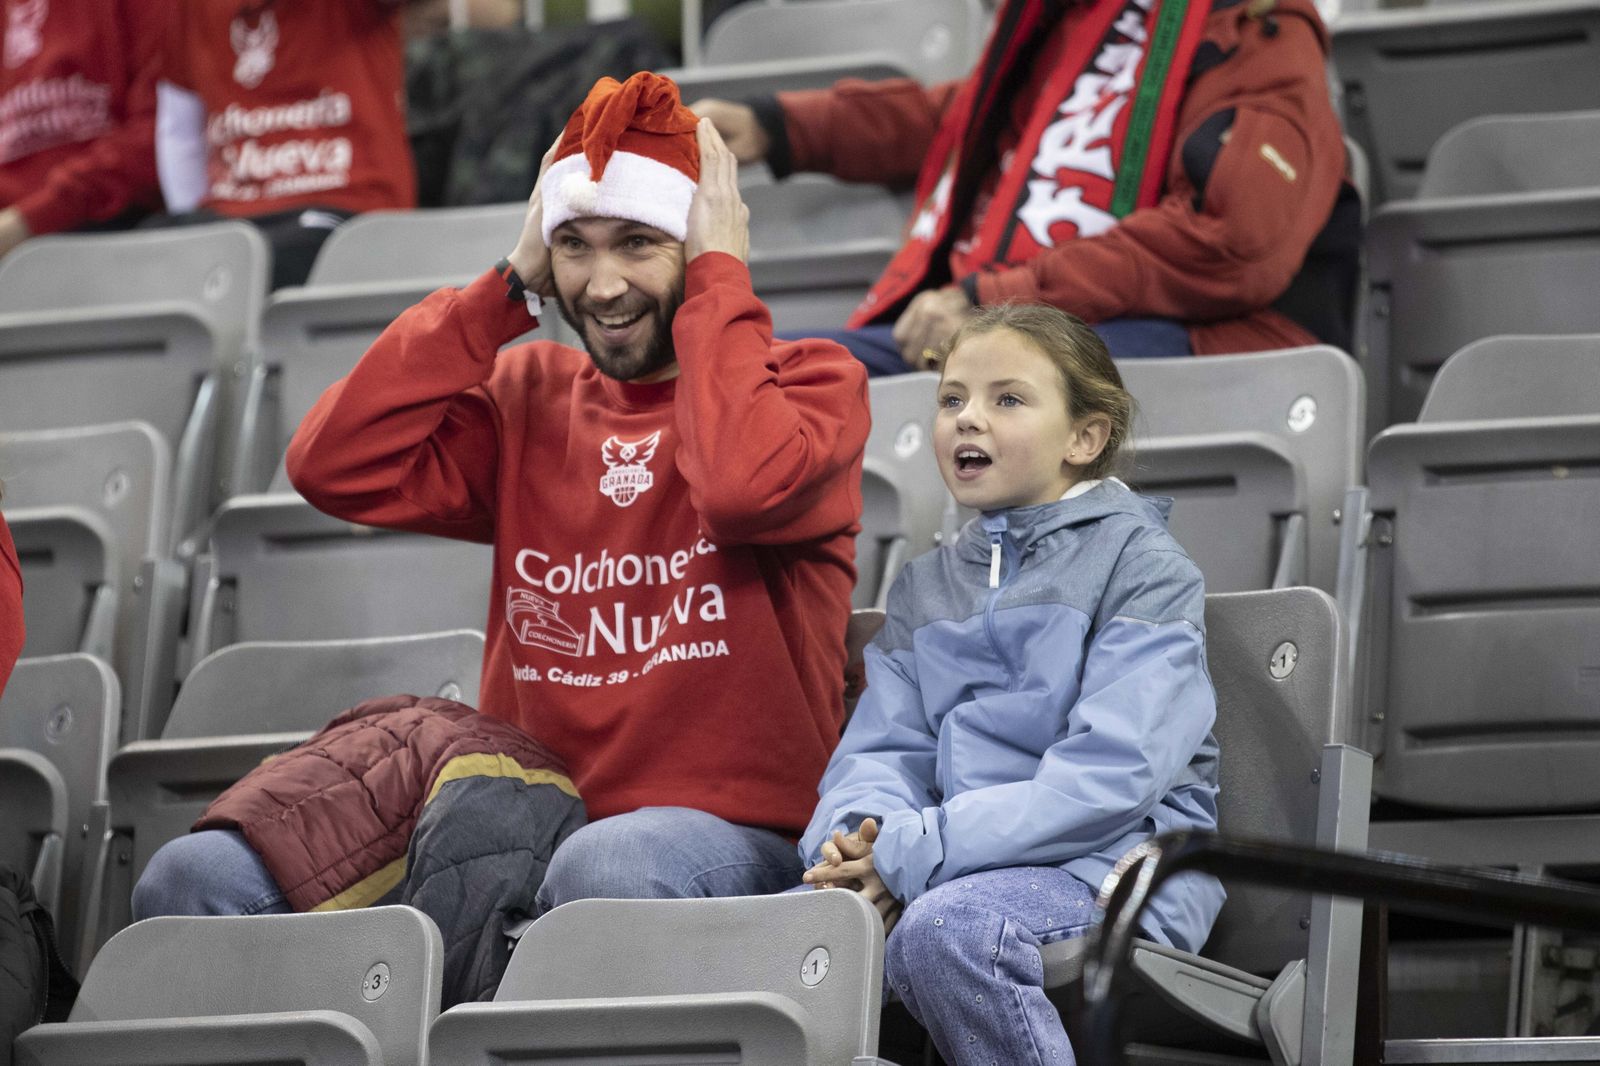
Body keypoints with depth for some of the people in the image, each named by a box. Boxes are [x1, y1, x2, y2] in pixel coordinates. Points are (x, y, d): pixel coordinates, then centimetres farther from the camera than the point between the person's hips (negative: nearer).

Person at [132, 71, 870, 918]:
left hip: (736, 834, -4)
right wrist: (509, 284, 7)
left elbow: (744, 486, -21)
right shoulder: (530, 397, 18)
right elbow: (333, 466, 2)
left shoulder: (805, 381, 4)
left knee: (604, 871, -42)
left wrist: (719, 277, -6)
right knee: (196, 879, -17)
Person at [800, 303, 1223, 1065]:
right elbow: (881, 750, 14)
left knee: (947, 927, -36)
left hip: (1115, 858, -5)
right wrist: (859, 832, -13)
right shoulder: (924, 588, 22)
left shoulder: (1144, 570, 0)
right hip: (964, 863, 5)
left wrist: (916, 849, -20)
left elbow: (1108, 772, -13)